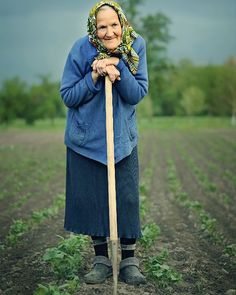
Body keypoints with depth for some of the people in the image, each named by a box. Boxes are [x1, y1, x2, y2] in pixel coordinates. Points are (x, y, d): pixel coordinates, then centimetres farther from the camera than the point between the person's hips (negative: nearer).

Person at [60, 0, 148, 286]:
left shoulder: (135, 45, -9)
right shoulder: (81, 49, -13)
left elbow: (138, 93, -12)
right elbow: (67, 96, -9)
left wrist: (118, 67, -26)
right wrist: (94, 76, -23)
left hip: (122, 139, 1)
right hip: (86, 139, 0)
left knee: (127, 198, 1)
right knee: (90, 198, 6)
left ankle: (129, 261, 17)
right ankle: (101, 259, 23)